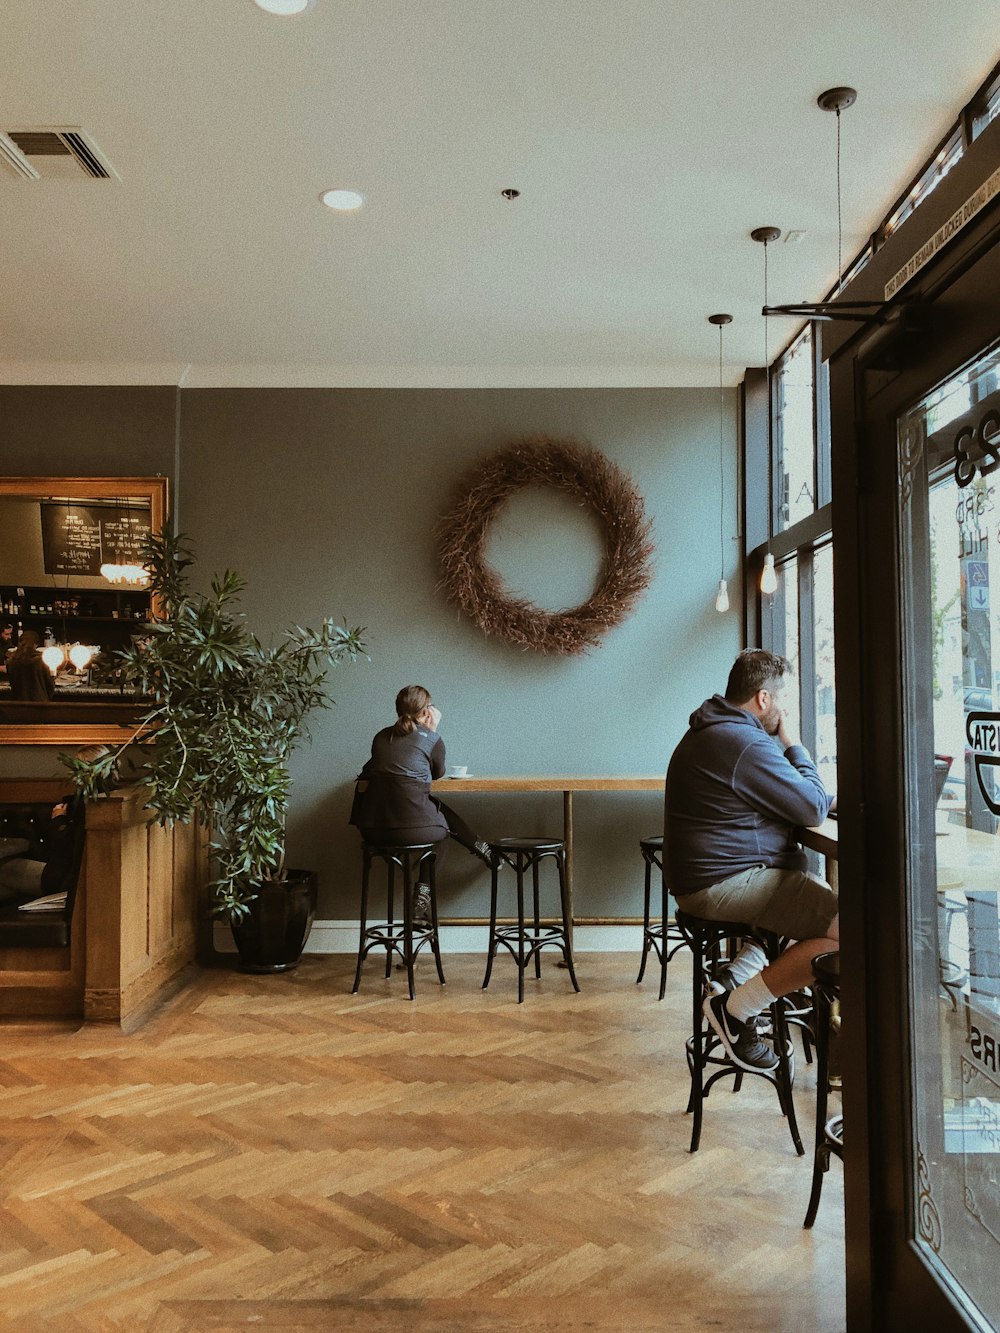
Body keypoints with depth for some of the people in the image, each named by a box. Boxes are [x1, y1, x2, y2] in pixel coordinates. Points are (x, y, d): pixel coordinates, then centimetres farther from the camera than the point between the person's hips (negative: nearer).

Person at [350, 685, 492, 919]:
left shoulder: (382, 736, 15)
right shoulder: (431, 739, 2)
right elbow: (438, 772, 20)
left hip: (371, 828, 5)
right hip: (412, 826, -5)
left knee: (439, 812, 29)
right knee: (445, 825, 30)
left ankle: (481, 849, 34)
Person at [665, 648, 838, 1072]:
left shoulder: (713, 732, 16)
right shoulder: (745, 743, -20)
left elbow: (790, 798, 24)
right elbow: (813, 809, -12)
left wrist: (827, 801, 7)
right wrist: (792, 745, 0)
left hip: (705, 876, 11)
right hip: (729, 884, -11)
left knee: (821, 891, 28)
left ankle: (734, 976, 14)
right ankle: (736, 1006, -9)